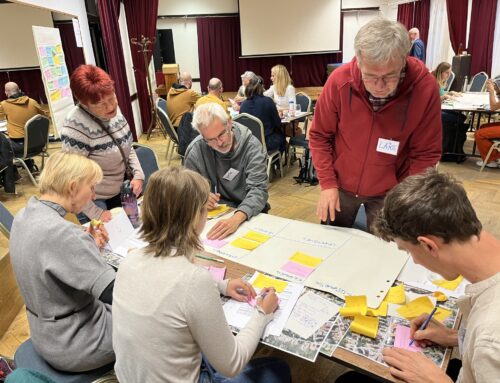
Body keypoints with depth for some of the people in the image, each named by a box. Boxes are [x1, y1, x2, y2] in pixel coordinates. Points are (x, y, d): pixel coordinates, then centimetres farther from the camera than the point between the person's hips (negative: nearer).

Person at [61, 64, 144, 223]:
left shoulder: (113, 110, -7)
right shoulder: (76, 127, -28)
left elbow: (127, 147, 7)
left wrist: (138, 174, -7)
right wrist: (96, 214, -21)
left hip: (121, 191, 7)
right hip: (95, 201, -7)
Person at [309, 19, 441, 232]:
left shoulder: (424, 87, -20)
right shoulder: (339, 81, -19)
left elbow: (425, 154, -12)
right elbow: (319, 136, -8)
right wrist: (328, 183, -13)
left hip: (389, 192, -1)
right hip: (340, 186, 1)